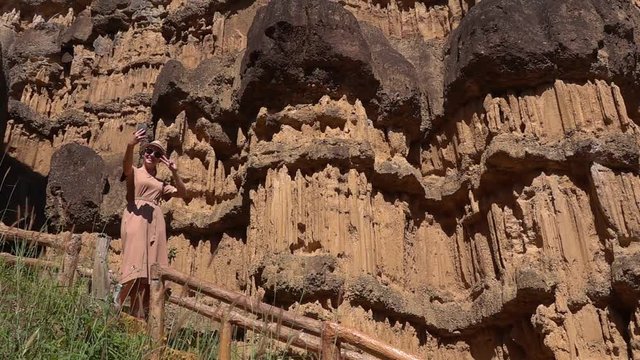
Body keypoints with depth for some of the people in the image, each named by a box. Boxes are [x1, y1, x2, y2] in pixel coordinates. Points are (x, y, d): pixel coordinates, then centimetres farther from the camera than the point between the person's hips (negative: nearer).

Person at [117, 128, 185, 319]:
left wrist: (174, 172, 6)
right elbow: (126, 163, -12)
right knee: (136, 262, -20)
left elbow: (182, 193, 19)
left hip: (155, 222, 5)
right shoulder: (134, 172, 11)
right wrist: (130, 145, -33)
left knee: (151, 267, -3)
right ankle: (116, 306, -19)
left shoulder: (160, 183, 26)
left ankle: (139, 314, -4)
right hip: (136, 217, -5)